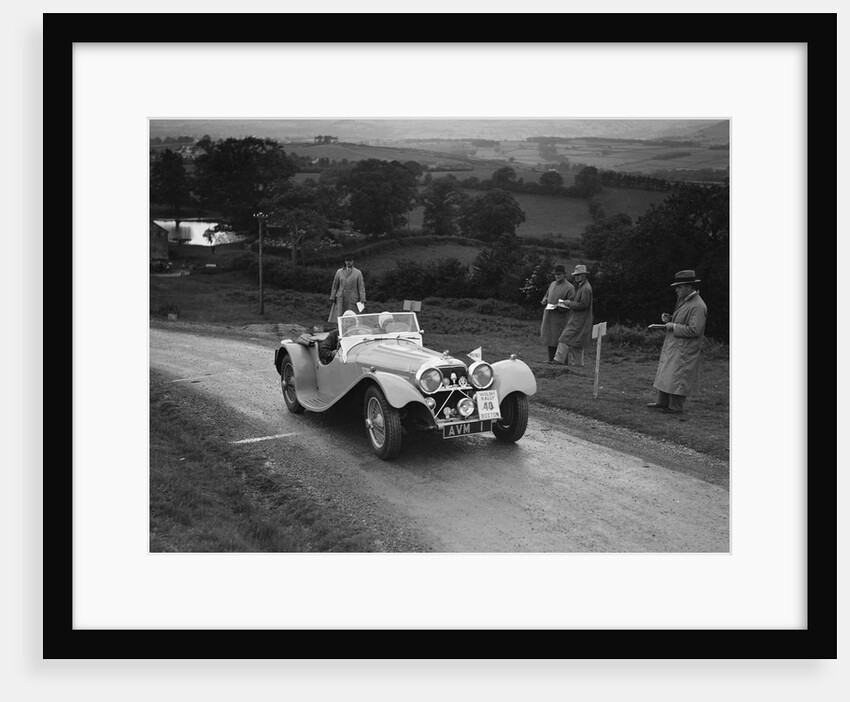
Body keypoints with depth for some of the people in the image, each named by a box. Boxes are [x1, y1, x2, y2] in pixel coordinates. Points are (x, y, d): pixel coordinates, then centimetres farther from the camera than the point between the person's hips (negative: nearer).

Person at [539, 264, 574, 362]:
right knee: (549, 339, 9)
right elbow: (547, 294, 29)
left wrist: (559, 306, -22)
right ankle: (551, 360, 17)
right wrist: (544, 299, 7)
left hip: (559, 318, -7)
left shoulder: (569, 287, -7)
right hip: (548, 316, 7)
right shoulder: (552, 284, 14)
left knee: (557, 341, -7)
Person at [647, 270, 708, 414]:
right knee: (665, 375, 16)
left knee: (676, 377, -3)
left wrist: (674, 326, -18)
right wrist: (669, 319, 4)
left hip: (684, 350, -10)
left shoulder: (697, 306, -20)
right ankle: (662, 402, 27)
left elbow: (694, 330, -24)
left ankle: (676, 407, 8)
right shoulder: (683, 300, 11)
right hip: (672, 347, 10)